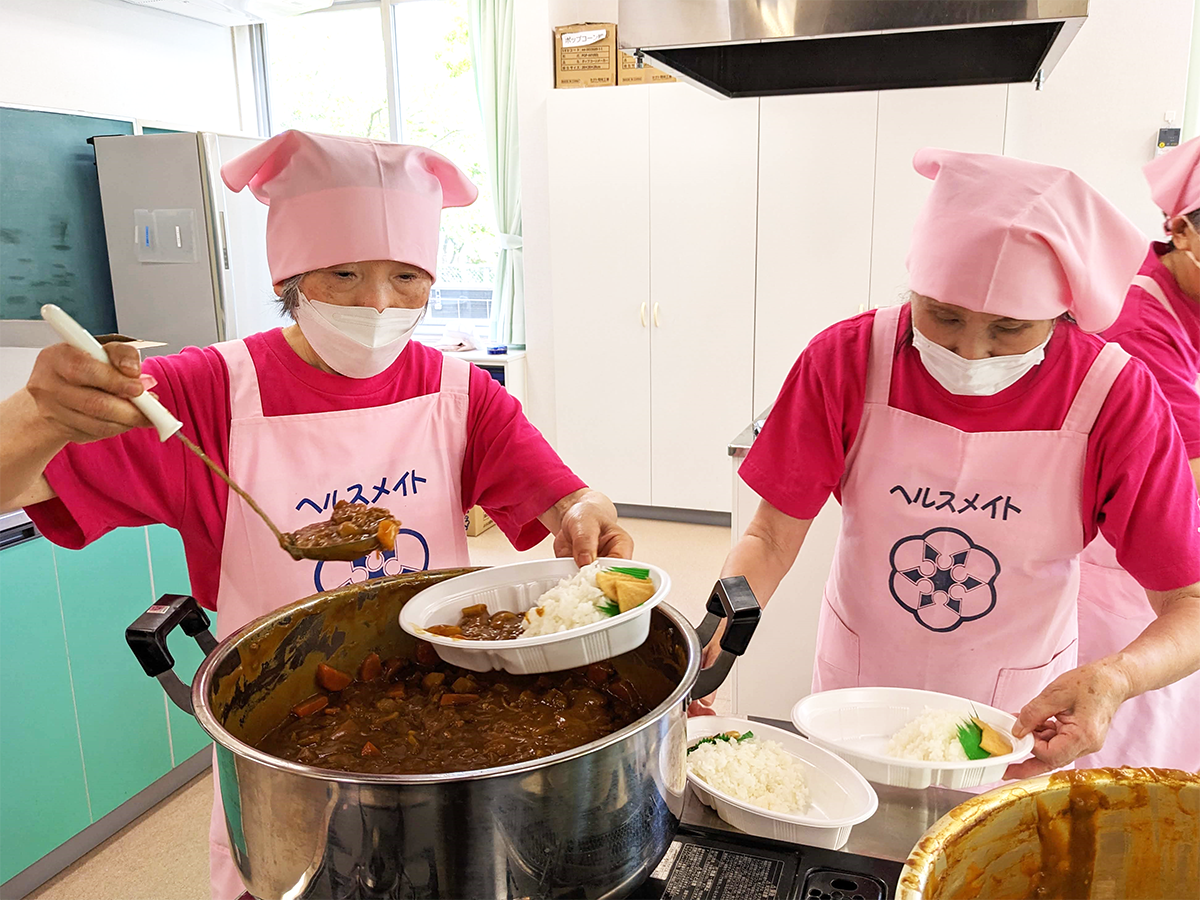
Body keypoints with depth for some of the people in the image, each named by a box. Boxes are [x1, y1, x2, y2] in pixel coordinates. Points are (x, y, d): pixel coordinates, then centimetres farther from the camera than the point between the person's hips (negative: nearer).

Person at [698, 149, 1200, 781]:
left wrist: (1116, 677, -37)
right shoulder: (846, 360, -19)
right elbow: (772, 536, -15)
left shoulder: (1114, 396, -20)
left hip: (1019, 722, 0)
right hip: (854, 699, 1)